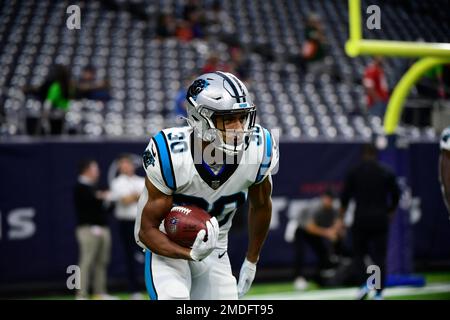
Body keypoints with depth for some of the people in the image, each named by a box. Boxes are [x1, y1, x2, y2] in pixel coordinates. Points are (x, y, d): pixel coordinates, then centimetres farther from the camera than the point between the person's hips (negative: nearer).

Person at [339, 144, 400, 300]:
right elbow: (395, 195, 8)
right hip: (380, 220, 1)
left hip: (361, 219, -1)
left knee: (359, 254, 10)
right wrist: (390, 215, 22)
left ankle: (365, 284, -12)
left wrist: (341, 219, 9)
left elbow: (345, 197, 0)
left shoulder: (354, 172, 0)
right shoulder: (387, 173, 4)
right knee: (379, 257, 5)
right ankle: (379, 293, 1)